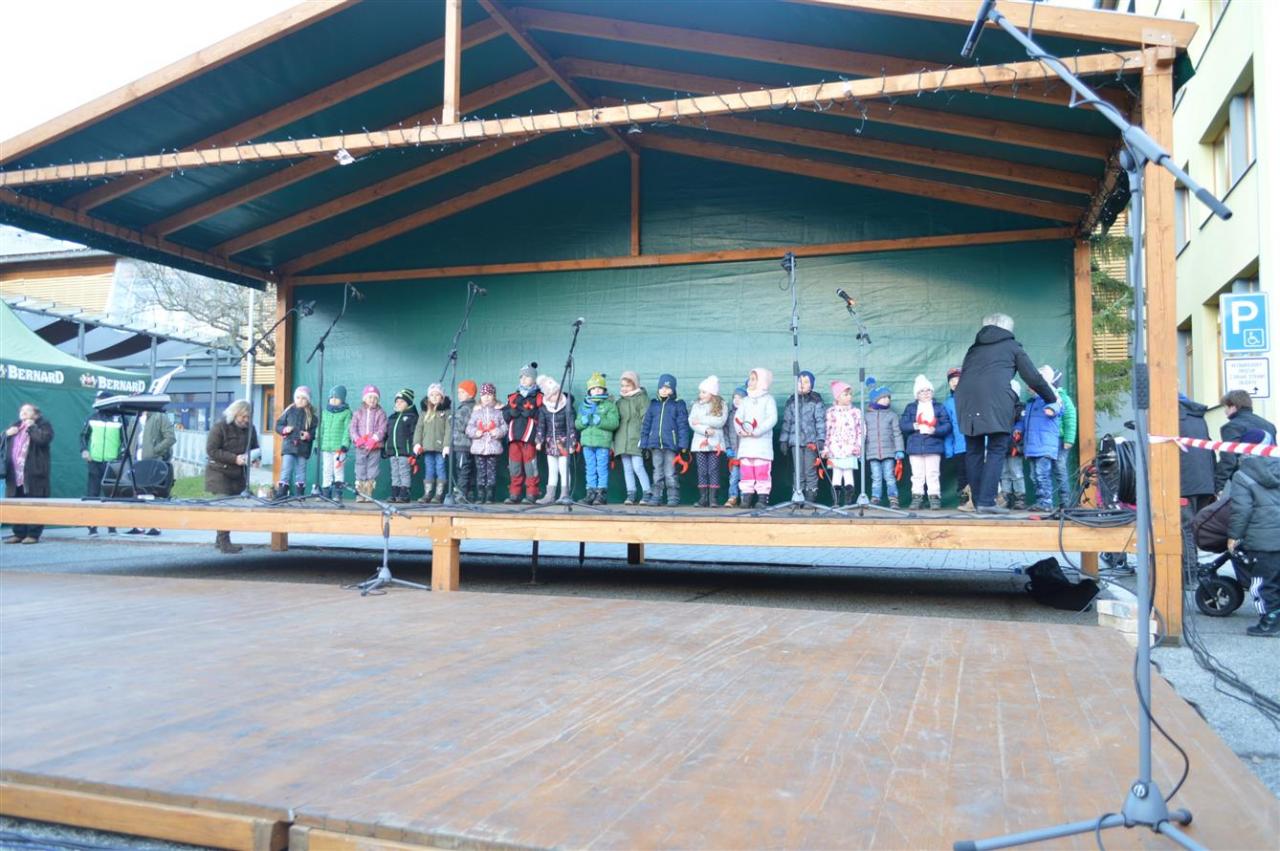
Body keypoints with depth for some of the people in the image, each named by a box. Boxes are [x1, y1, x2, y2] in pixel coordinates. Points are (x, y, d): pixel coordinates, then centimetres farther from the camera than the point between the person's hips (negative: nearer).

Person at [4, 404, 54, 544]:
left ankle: (33, 534, -2)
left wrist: (31, 427, -9)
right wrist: (7, 434, 5)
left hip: (34, 473, -7)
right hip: (15, 473, 7)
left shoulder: (43, 425, 2)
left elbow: (44, 439, -17)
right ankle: (19, 533, 16)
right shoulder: (15, 425, 21)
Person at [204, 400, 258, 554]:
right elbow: (211, 450, -16)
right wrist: (234, 458, -24)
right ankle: (224, 543, -6)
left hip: (239, 474, 6)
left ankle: (219, 539, 20)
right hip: (220, 472, -6)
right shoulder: (220, 427, -10)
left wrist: (254, 459, -5)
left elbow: (254, 448, 19)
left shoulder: (250, 428, 7)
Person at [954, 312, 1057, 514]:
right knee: (996, 450, -1)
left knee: (973, 451, 9)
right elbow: (1033, 378, 17)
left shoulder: (974, 347, 29)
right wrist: (1052, 398, 30)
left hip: (966, 398, 4)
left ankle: (978, 501, 10)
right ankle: (987, 501, -10)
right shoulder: (1012, 346, 18)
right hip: (995, 398, -4)